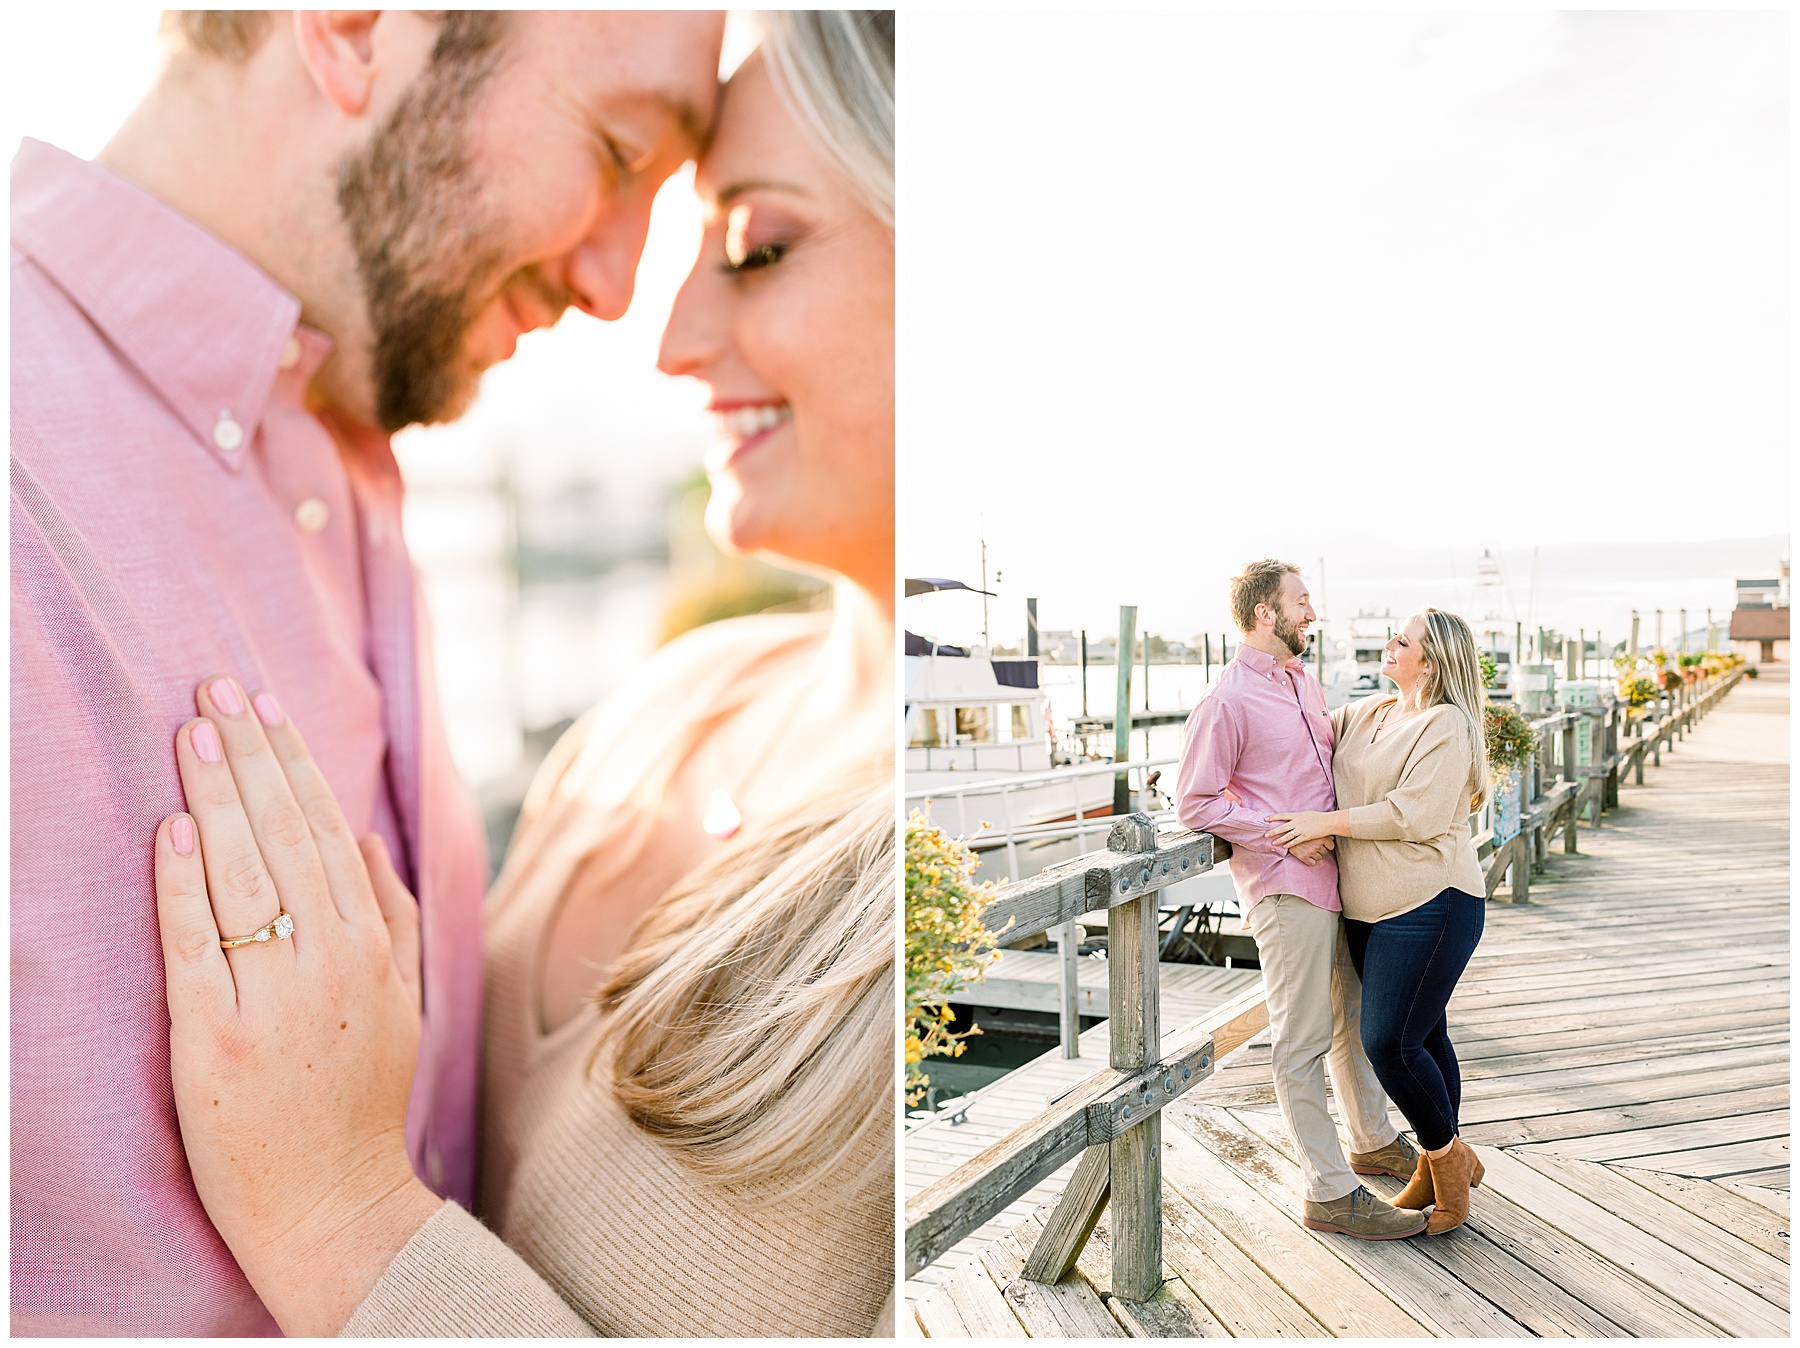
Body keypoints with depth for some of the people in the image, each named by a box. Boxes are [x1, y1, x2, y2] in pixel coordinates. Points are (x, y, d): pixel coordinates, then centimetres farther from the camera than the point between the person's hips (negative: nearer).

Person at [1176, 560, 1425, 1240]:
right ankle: (1329, 1192, 10)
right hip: (1285, 887, -9)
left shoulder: (1305, 682, 13)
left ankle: (1374, 1141, 41)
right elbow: (1195, 803, -15)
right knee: (1303, 1038, 0)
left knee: (1354, 1015, 22)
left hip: (1335, 874, 9)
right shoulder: (1227, 701, -15)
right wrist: (1286, 836, -19)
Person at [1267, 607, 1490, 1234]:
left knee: (1389, 1040, -9)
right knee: (1421, 1036, 15)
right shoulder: (1363, 715, 12)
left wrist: (1327, 821, -18)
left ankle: (1446, 1155, 14)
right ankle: (1441, 1166, 28)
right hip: (1369, 907, 7)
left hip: (1430, 905, -7)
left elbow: (1414, 814, -21)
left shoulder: (1447, 725, -12)